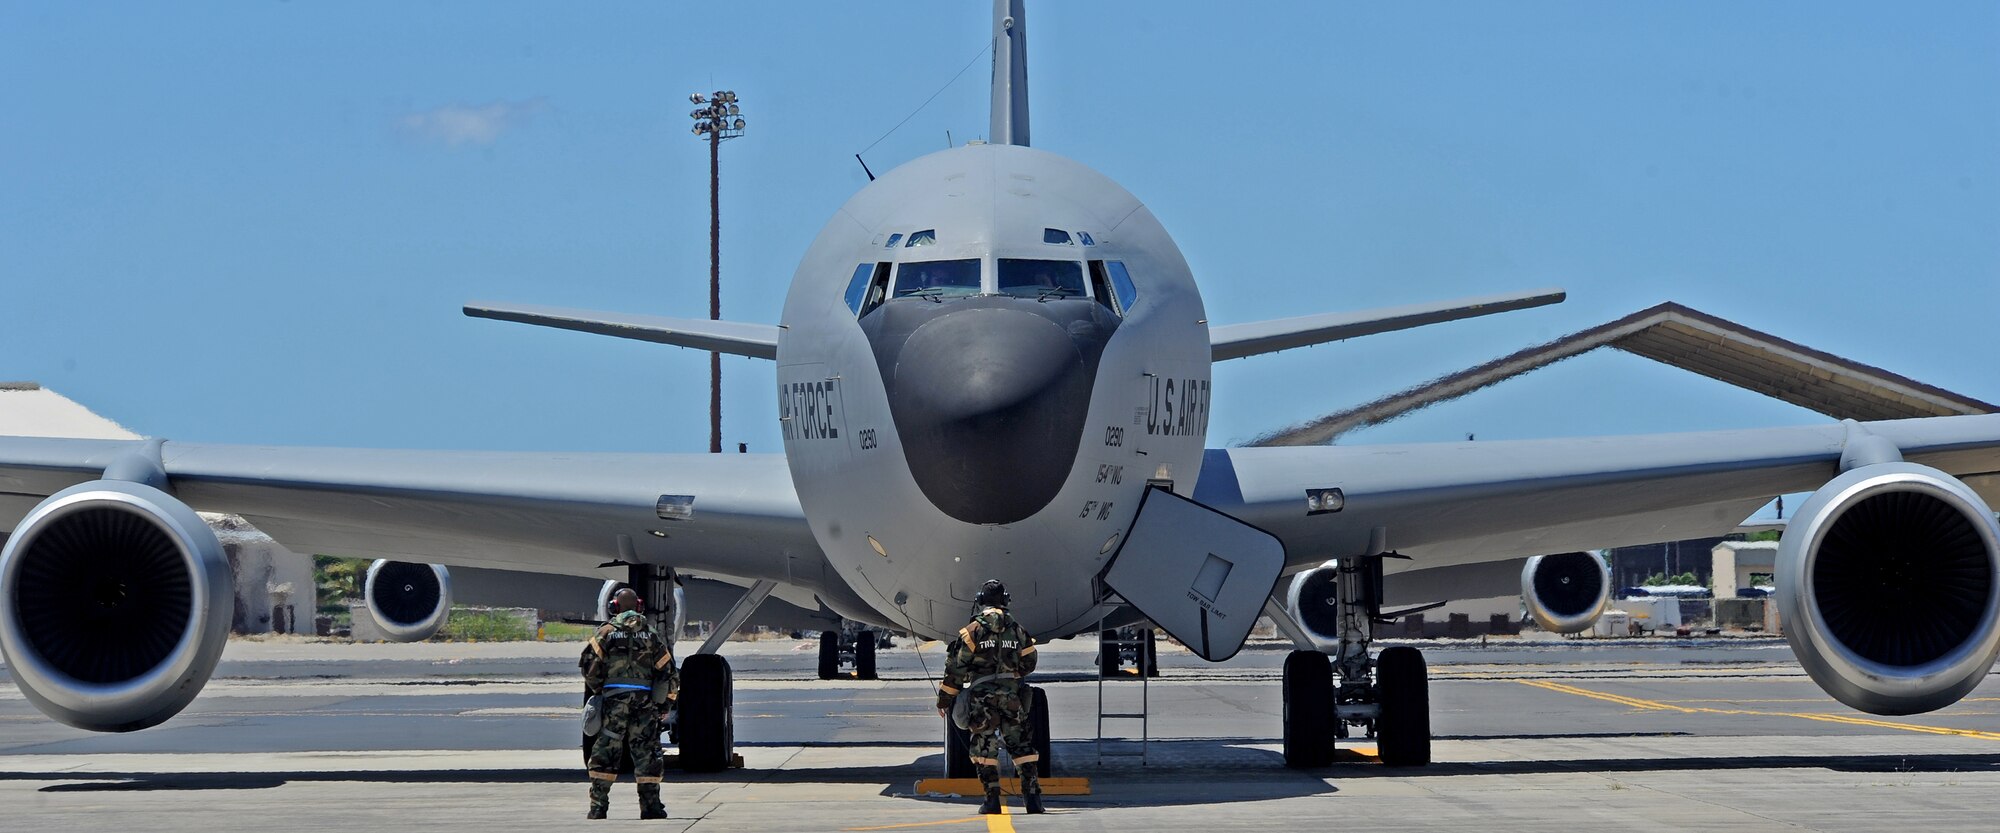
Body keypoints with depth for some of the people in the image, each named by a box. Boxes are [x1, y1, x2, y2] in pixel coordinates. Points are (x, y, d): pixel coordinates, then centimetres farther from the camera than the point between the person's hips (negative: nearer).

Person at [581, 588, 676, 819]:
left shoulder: (606, 631, 3)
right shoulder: (650, 632, 10)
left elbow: (591, 666, -4)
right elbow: (667, 669, 9)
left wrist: (596, 691, 11)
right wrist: (665, 702, 17)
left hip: (614, 699, -1)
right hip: (645, 701, 1)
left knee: (604, 753, 4)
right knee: (646, 752, 6)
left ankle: (598, 806, 0)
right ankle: (650, 805, 3)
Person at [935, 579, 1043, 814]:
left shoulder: (973, 630, -2)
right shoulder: (1016, 629, 9)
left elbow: (956, 667, -2)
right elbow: (1029, 663, 17)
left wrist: (944, 698, 6)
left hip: (982, 697, -3)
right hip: (1012, 696, 3)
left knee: (984, 748, 4)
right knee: (1021, 746, 9)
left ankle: (992, 799, 0)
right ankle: (1032, 796, 3)